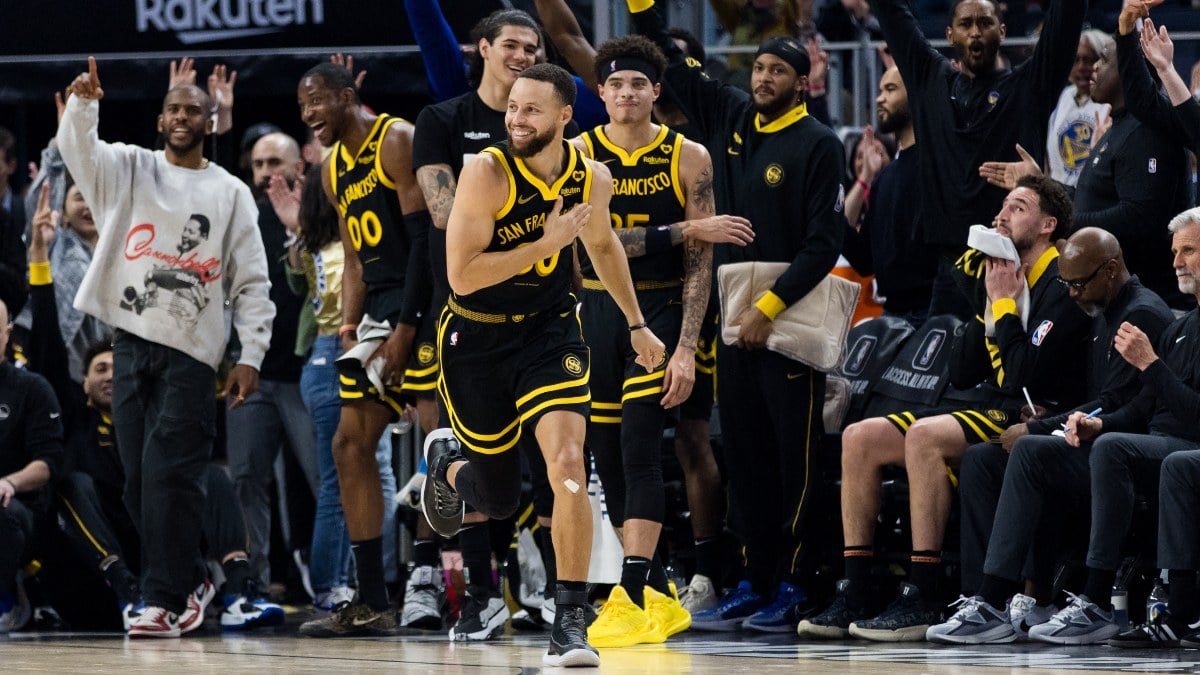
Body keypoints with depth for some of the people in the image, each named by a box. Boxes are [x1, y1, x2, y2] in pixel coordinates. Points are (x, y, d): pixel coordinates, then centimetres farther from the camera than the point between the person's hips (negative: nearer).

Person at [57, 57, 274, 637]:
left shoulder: (230, 193, 7)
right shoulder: (130, 169, 11)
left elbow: (252, 283, 5)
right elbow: (78, 148, -8)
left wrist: (251, 356, -4)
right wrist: (83, 104, -29)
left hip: (192, 351, -3)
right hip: (131, 343, 3)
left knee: (167, 475, -13)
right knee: (139, 481, 3)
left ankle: (163, 602, -14)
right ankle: (187, 584, 18)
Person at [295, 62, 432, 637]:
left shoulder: (397, 141, -10)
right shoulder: (334, 169, 17)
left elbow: (425, 237, -16)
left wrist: (405, 328, -20)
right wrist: (350, 327, 5)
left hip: (425, 306, -9)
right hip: (381, 309, 9)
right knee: (351, 442, 5)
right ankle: (371, 604, 7)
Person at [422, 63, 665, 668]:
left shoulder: (592, 178, -7)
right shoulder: (486, 173, -21)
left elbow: (602, 243, 17)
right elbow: (461, 276, -24)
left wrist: (636, 324, 23)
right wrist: (546, 244, -29)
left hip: (548, 330, 2)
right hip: (477, 338, -2)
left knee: (567, 464, -21)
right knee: (499, 498, 10)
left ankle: (570, 622, -15)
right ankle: (446, 463, 49)